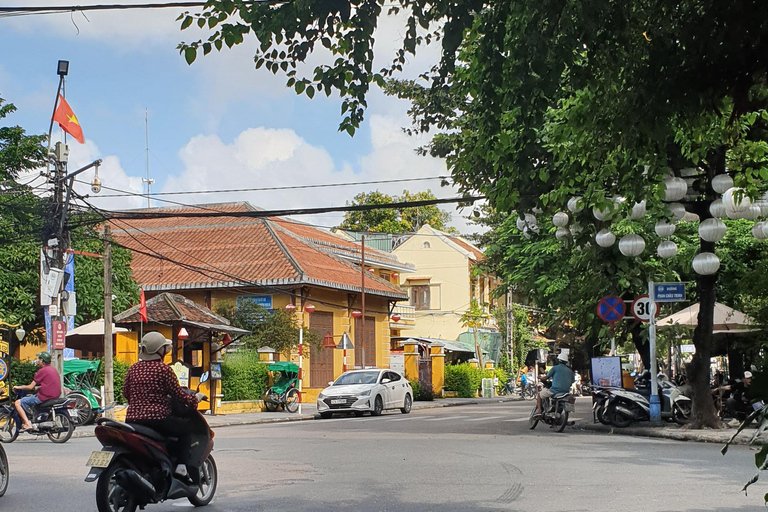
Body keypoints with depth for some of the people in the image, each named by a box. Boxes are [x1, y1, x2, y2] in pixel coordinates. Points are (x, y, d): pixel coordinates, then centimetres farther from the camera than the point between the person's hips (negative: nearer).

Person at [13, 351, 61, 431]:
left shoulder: (42, 371, -10)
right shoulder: (53, 369, 15)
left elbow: (30, 387, -9)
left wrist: (18, 387, 6)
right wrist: (36, 387, 34)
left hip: (44, 397, -9)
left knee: (17, 403, -5)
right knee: (30, 397, 35)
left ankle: (27, 424, -16)